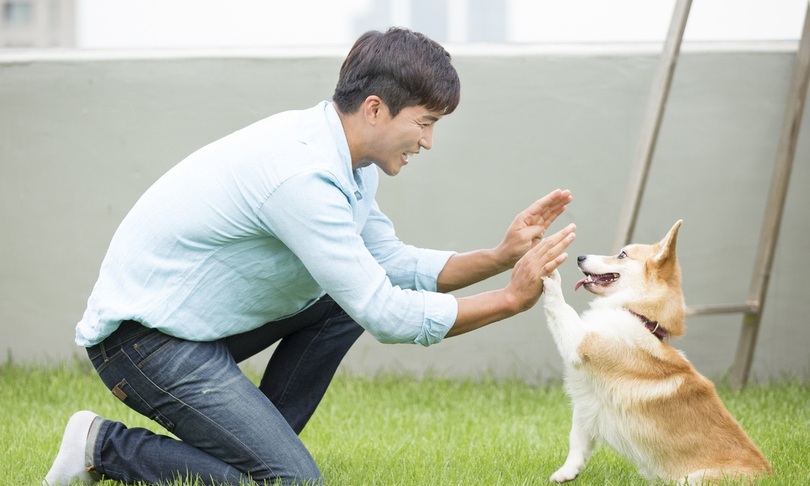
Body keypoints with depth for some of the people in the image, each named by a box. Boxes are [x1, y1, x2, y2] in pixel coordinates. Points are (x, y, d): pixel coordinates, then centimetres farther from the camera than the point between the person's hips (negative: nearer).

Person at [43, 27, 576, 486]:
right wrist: (512, 299, -18)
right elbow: (387, 316, -25)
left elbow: (394, 263, 12)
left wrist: (501, 256, 0)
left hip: (198, 319, 10)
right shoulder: (302, 177, -26)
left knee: (348, 294, 8)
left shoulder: (347, 159, 4)